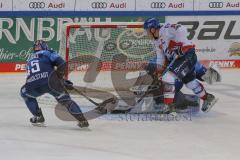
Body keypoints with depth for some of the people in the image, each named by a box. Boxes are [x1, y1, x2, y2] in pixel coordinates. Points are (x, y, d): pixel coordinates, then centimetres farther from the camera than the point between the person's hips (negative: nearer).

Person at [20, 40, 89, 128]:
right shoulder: (48, 53, 22)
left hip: (33, 85, 2)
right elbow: (59, 61, 1)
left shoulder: (30, 60, 36)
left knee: (25, 93, 34)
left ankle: (38, 117, 27)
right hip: (50, 81, -2)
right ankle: (82, 120, -1)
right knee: (65, 99, 12)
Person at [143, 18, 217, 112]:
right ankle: (207, 98, 37)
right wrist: (159, 71, 12)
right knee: (189, 80, 19)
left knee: (168, 75, -18)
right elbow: (160, 57, 21)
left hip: (187, 54, -10)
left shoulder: (165, 29, -16)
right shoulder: (156, 41, 14)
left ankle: (168, 104, -18)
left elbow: (181, 30, -29)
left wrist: (178, 45, -26)